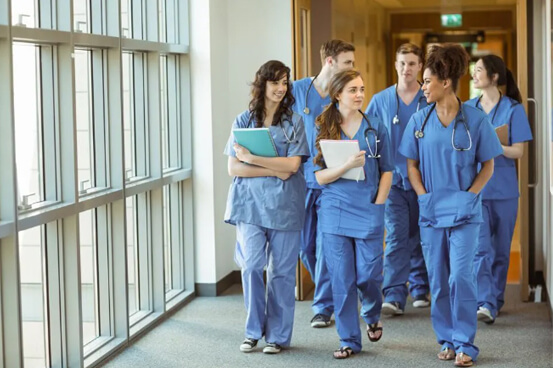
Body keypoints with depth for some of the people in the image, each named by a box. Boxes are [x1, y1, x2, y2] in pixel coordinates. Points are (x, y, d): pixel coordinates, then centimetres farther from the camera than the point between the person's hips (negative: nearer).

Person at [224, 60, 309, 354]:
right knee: (251, 265, -10)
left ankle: (277, 335, 15)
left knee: (281, 271, 3)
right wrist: (273, 171, -10)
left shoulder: (293, 122, 4)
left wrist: (252, 159, -12)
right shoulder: (243, 121, 7)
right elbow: (234, 168, 0)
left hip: (284, 205, 0)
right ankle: (254, 330, 9)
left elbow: (293, 165, -7)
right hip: (249, 203, 1)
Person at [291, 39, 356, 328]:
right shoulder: (297, 90, 0)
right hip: (301, 180, 2)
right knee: (305, 245, 10)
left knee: (325, 246, -3)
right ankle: (328, 291, 32)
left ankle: (324, 306, 9)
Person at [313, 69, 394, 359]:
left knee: (368, 275, 0)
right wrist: (347, 165, -19)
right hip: (335, 212, 0)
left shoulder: (376, 127, 3)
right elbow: (320, 176, -2)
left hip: (368, 212, 0)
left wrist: (377, 205, -4)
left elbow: (386, 171, 6)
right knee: (342, 279, 1)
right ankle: (349, 339, 13)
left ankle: (372, 316, 33)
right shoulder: (324, 129, 3)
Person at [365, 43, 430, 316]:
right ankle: (394, 296, -14)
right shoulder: (380, 100, 4)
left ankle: (420, 288, 26)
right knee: (396, 235, -10)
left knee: (420, 236, 11)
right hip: (392, 179, -1)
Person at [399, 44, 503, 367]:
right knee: (438, 280, 8)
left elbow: (488, 165, 0)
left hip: (464, 212, -3)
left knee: (460, 276, -11)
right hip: (431, 212, 3)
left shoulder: (475, 119, -5)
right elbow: (412, 164, 9)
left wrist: (468, 196, -10)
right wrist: (424, 196, -4)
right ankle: (447, 340, 21)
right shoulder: (419, 121, 3)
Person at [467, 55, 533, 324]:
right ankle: (485, 303, -16)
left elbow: (518, 151, -6)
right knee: (480, 247, -11)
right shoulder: (468, 109, 8)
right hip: (473, 186, 1)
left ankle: (496, 300, 23)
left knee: (500, 248, 8)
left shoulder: (513, 109, -2)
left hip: (503, 188, -1)